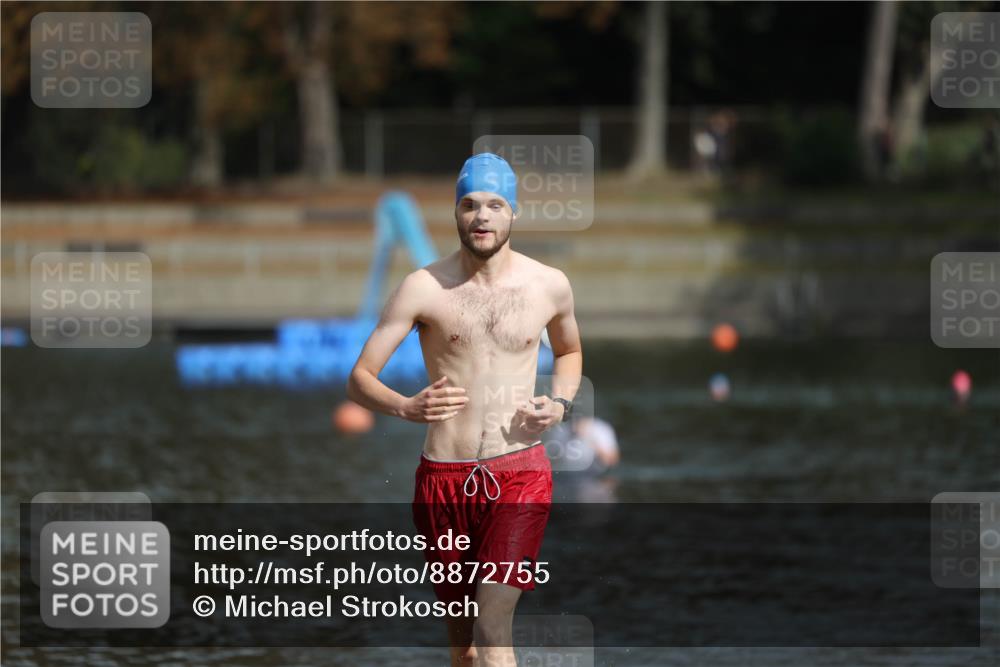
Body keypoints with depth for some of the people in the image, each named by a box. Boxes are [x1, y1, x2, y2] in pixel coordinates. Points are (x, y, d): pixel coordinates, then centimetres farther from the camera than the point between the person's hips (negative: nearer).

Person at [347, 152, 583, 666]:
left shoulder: (549, 285, 3)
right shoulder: (424, 287, -3)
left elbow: (569, 351, 25)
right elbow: (359, 379, -4)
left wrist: (561, 403, 3)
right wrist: (406, 408, -26)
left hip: (520, 474, -1)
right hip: (444, 476, 1)